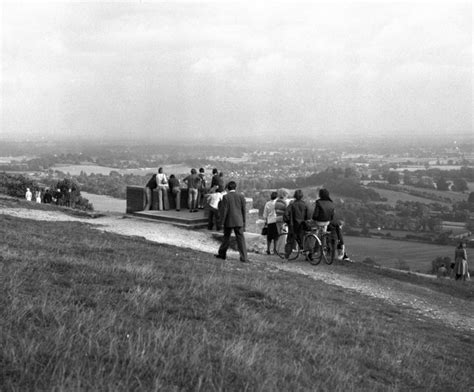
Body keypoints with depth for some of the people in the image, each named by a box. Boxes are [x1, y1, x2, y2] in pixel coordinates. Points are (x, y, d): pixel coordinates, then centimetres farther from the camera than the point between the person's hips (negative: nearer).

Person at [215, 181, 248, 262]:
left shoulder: (226, 197, -8)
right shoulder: (241, 196, 0)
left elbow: (224, 210, -9)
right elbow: (243, 210, 3)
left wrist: (222, 221, -1)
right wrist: (243, 221, 11)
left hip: (229, 221, -1)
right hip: (239, 221, 1)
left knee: (226, 237, 15)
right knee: (240, 238, 1)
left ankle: (222, 254, 27)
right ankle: (244, 258, -6)